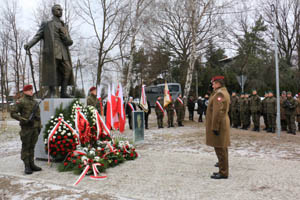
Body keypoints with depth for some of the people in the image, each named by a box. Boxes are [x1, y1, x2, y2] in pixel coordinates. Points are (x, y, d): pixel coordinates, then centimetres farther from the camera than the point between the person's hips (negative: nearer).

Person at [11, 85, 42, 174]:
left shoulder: (35, 102, 14)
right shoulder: (21, 102, -4)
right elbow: (13, 113, -7)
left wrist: (39, 126, 12)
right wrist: (24, 120, -15)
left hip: (35, 128, 5)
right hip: (26, 128, -5)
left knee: (32, 146, 11)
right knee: (25, 147, 0)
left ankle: (32, 164, 19)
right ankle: (27, 166, 5)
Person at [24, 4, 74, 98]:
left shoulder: (64, 26, 24)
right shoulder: (46, 24, 14)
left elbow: (70, 42, 15)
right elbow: (37, 36, 6)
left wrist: (65, 37, -7)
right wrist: (29, 44, -12)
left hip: (63, 53, 4)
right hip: (52, 51, -4)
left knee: (67, 70, -6)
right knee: (52, 72, -9)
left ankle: (63, 93, -3)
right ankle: (52, 94, -7)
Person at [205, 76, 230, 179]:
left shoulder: (219, 94, -17)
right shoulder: (224, 92, 16)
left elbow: (218, 112, -23)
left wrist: (215, 127, -22)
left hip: (218, 125, -11)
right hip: (223, 123, 11)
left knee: (220, 149, -4)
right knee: (222, 149, 16)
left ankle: (223, 173, 4)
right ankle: (223, 170, 25)